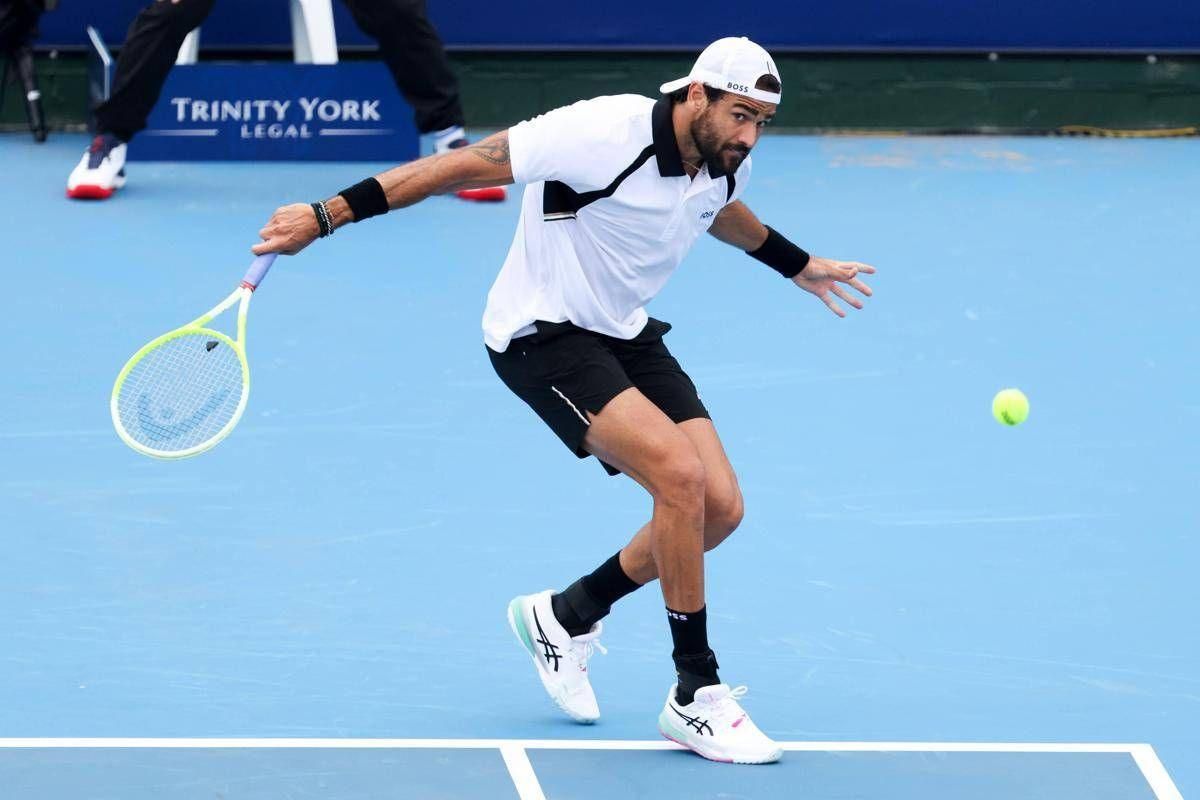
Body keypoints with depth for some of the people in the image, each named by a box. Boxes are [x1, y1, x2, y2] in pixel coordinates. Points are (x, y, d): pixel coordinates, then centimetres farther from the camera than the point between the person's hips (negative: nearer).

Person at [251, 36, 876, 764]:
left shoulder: (725, 163, -4)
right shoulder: (604, 135, -28)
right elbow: (465, 165, -24)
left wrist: (798, 264, 38)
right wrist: (328, 216, -26)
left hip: (625, 333, 8)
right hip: (544, 335, -8)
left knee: (720, 508, -2)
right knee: (680, 473, -25)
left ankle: (565, 618, 20)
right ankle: (695, 697, -13)